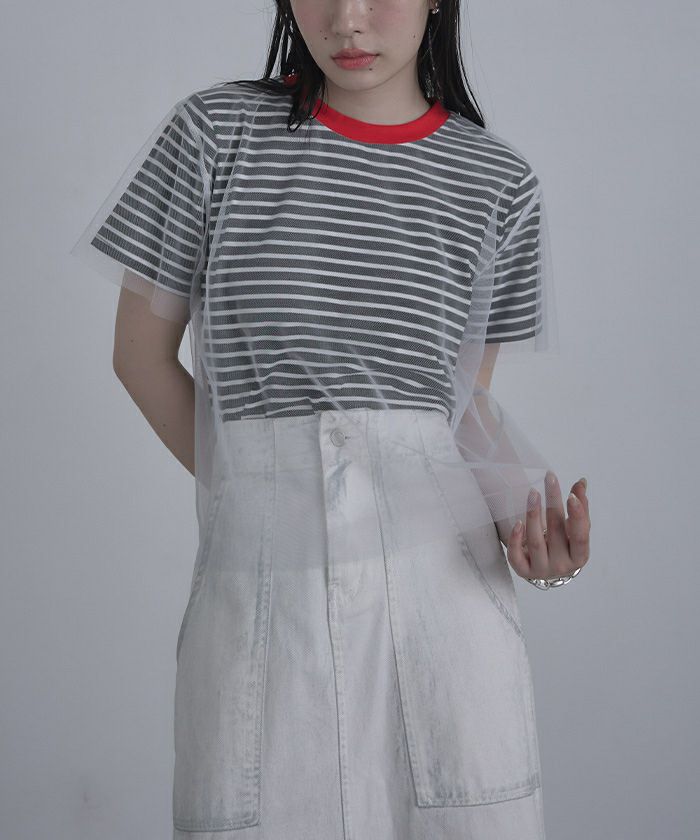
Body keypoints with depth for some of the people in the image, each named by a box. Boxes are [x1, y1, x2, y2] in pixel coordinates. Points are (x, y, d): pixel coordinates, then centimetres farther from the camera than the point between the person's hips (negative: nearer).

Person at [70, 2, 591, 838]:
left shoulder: (496, 181, 7)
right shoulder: (216, 133, 2)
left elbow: (470, 400, 11)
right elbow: (142, 354, 8)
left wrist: (528, 517, -7)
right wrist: (255, 488, 2)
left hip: (440, 579, 1)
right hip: (260, 592, -1)